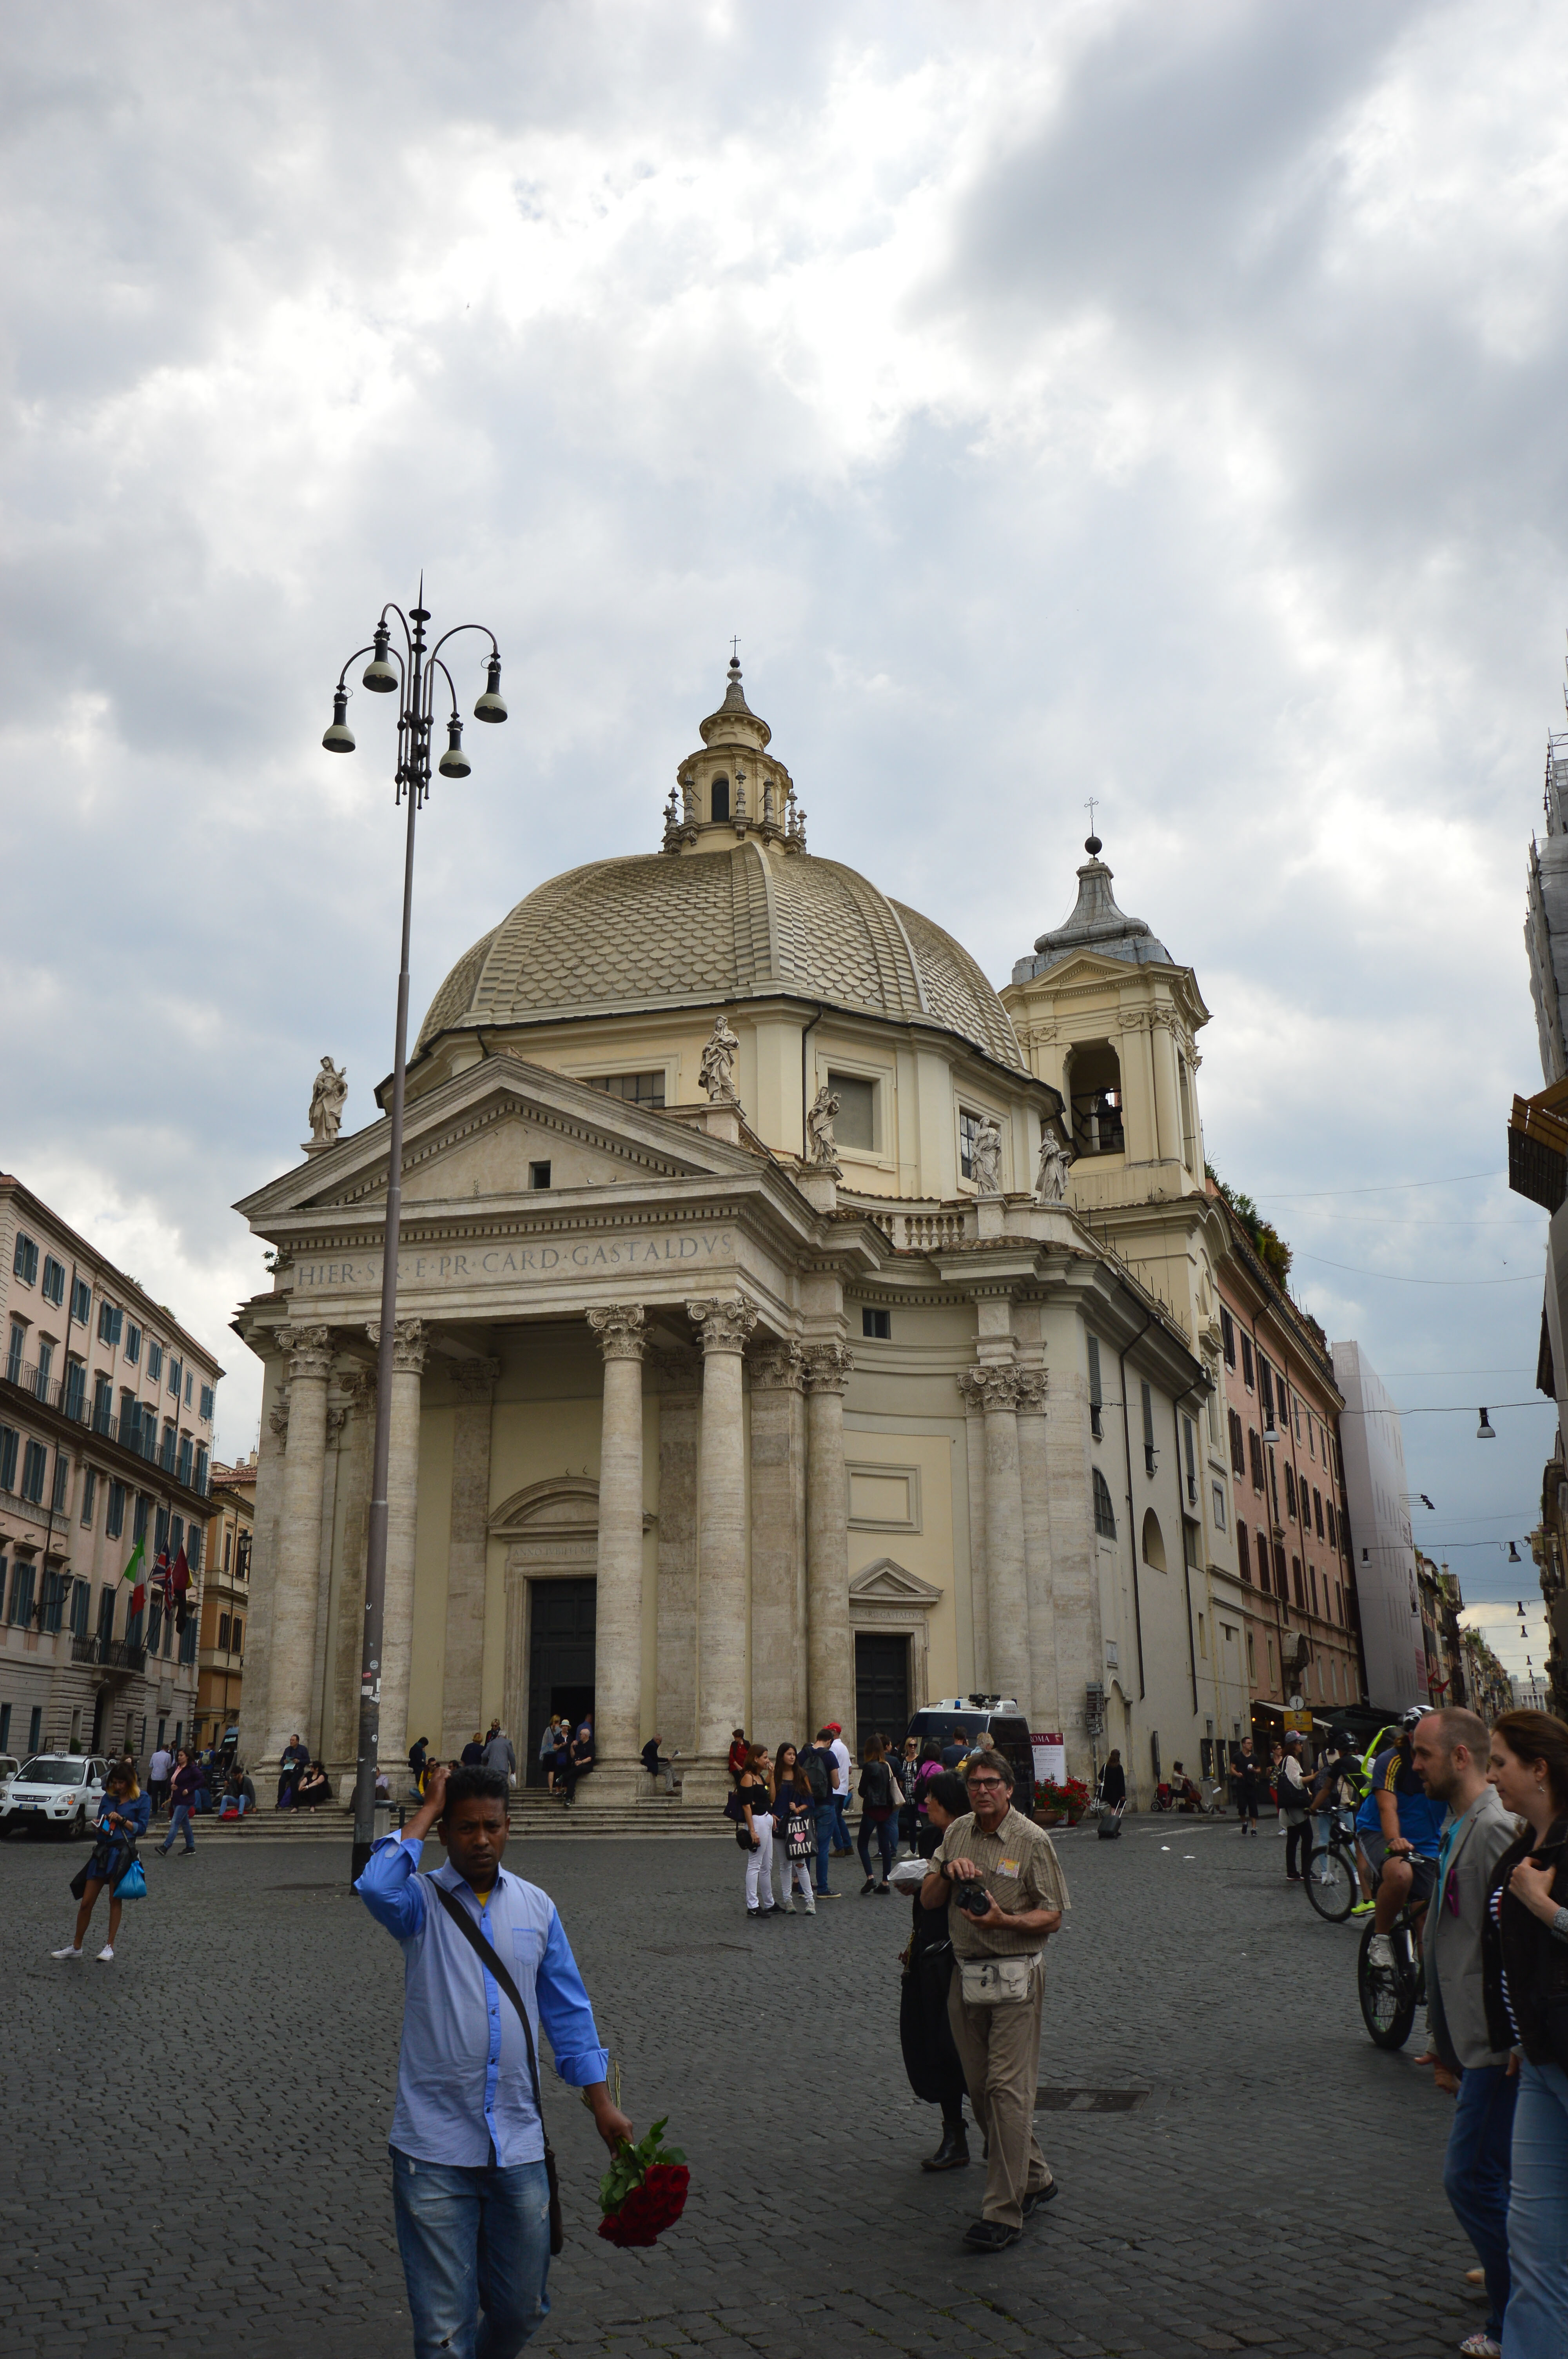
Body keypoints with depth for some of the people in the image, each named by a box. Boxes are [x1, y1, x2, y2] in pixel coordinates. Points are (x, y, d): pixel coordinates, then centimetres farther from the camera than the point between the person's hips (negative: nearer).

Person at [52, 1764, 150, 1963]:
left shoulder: (142, 1799, 0)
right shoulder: (109, 1797, 13)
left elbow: (141, 1828, -3)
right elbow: (100, 1821, 17)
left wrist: (121, 1819, -14)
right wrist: (101, 1826, -5)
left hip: (123, 1852, -5)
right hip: (102, 1850, 5)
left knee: (115, 1901, 1)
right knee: (86, 1902, 5)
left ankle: (110, 1947, 9)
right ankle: (76, 1947, 17)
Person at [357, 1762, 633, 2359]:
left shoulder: (536, 1906, 6)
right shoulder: (422, 1902, -4)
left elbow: (568, 2011, 11)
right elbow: (376, 1887, -29)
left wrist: (602, 2104, 9)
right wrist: (425, 1812, -17)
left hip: (518, 2144, 4)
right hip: (435, 2148, -3)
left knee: (522, 2308, 17)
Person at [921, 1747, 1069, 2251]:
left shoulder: (1032, 1841, -8)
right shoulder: (957, 1833, 7)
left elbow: (1052, 1917, -8)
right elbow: (928, 1901, 7)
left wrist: (1006, 1921, -24)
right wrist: (947, 1870, -13)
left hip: (1015, 1977, -6)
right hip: (966, 1975, 6)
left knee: (1008, 2090, -8)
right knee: (980, 2089, 12)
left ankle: (1004, 2212, -2)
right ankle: (1034, 2178, 30)